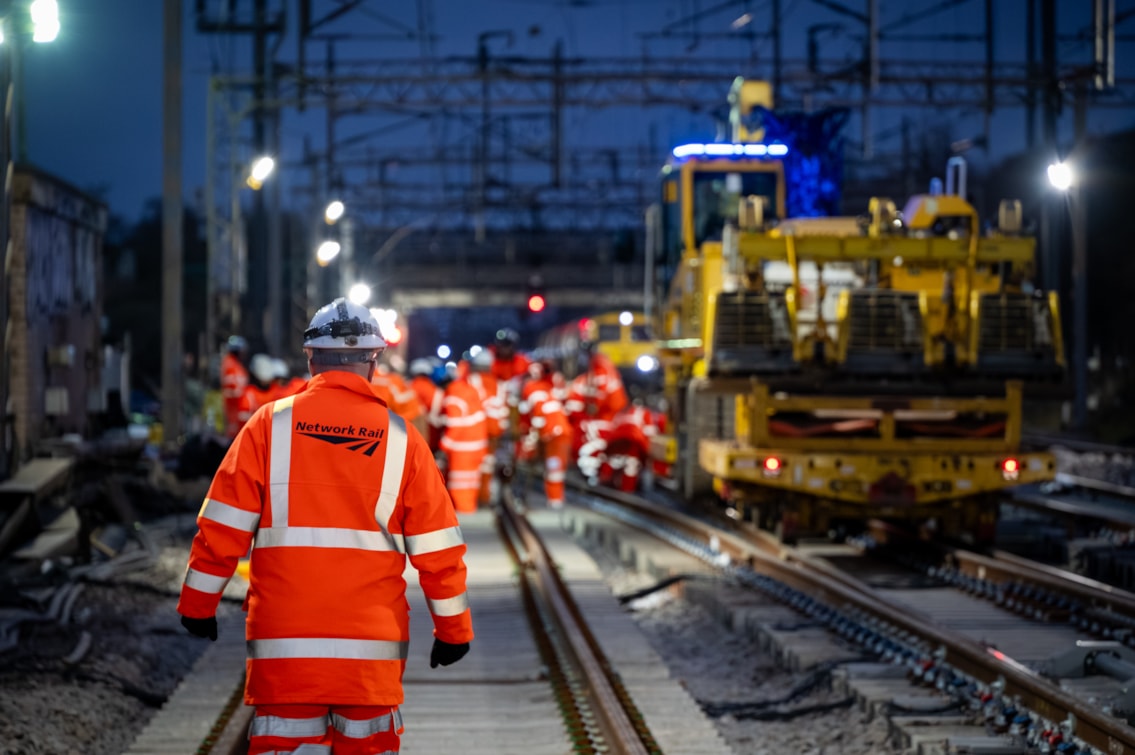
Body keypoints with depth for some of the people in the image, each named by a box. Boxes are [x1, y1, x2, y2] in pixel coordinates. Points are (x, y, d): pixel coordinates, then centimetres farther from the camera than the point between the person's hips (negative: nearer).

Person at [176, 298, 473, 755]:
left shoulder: (270, 424, -1)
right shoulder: (400, 438, 1)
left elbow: (223, 526, -2)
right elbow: (437, 548, 3)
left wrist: (198, 605, 9)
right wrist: (453, 629, 14)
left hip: (283, 647, -1)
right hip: (372, 649, 1)